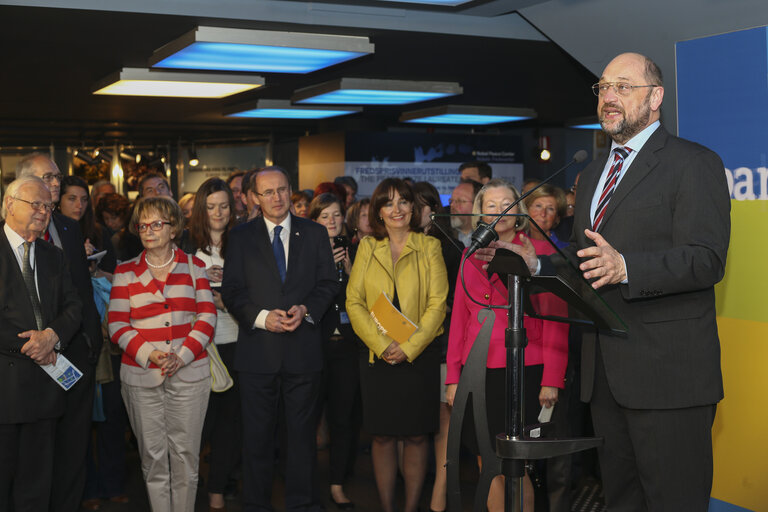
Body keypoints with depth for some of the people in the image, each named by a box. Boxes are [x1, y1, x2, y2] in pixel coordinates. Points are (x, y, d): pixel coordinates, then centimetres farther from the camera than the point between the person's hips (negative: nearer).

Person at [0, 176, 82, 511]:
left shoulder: (53, 257, 16)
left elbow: (73, 307, 10)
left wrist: (53, 335, -10)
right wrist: (28, 345, -14)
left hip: (44, 380, 6)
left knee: (36, 482, 12)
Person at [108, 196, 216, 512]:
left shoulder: (193, 266, 7)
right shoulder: (126, 271, 6)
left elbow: (207, 316, 2)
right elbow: (117, 325, 3)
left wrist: (183, 355, -11)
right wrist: (149, 355, -12)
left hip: (189, 372, 0)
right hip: (141, 376, 0)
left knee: (185, 453, 2)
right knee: (152, 455, 4)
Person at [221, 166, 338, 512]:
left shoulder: (315, 234, 8)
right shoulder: (240, 237, 6)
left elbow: (328, 283, 6)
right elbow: (232, 291, 0)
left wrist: (305, 310, -12)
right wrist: (261, 317, -15)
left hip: (303, 348, 1)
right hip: (258, 349, -1)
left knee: (302, 431, 8)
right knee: (257, 434, 6)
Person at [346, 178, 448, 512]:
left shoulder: (429, 247, 3)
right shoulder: (367, 248, 8)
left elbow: (438, 304, -4)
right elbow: (354, 302, 2)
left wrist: (409, 347, -14)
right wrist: (382, 345, -11)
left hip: (419, 356, -1)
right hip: (377, 356, 1)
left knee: (416, 435, 3)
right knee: (382, 436, 4)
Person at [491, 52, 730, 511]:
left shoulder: (694, 164, -6)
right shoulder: (592, 175, 20)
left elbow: (707, 261, -17)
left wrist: (625, 267, -31)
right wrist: (535, 264, 6)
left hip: (668, 370, -8)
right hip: (605, 372, 8)